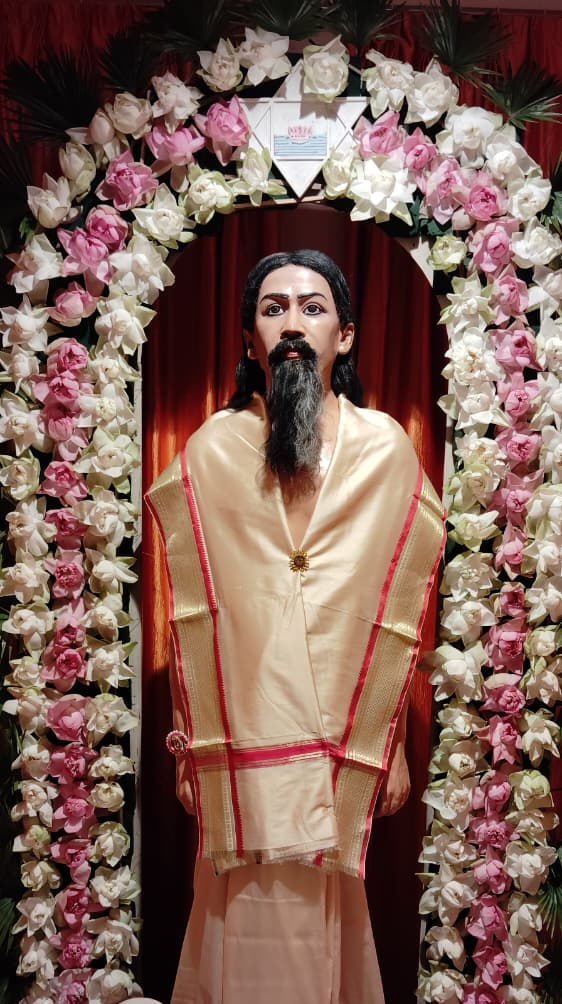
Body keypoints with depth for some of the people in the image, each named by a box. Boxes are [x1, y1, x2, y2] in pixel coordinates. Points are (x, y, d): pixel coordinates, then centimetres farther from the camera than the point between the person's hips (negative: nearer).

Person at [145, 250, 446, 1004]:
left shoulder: (386, 449, 0)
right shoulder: (209, 452, 1)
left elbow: (399, 618, 2)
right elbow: (190, 618, 3)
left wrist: (393, 745, 4)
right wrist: (189, 746, 3)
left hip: (346, 745, 0)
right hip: (239, 743, 0)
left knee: (330, 921, 12)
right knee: (248, 926, 9)